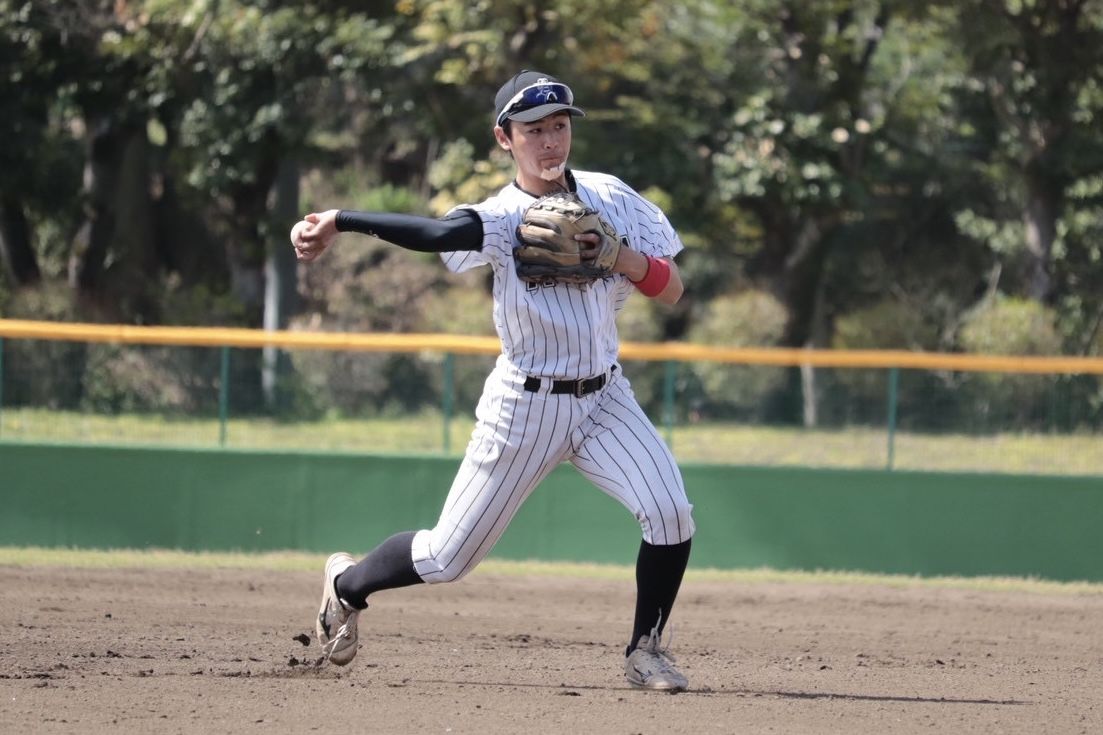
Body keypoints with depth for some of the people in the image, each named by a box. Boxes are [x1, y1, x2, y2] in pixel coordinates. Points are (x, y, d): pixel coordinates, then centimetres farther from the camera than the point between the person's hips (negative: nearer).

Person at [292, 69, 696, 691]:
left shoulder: (609, 198, -1)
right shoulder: (502, 218, -14)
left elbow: (672, 290, 0)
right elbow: (439, 233, -34)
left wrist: (617, 254, -21)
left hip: (604, 398, 3)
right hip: (526, 406, -3)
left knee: (671, 514, -17)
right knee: (448, 557, 1)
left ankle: (645, 650, 3)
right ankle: (347, 583, 31)